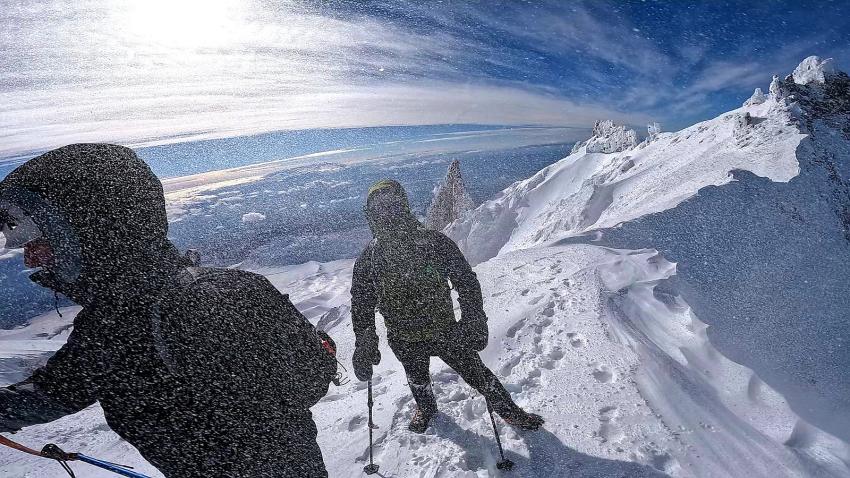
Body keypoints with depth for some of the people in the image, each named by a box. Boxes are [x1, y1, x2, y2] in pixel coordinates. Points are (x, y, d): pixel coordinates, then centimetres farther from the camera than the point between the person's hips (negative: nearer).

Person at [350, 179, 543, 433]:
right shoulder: (369, 258, -12)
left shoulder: (435, 242, -16)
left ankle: (507, 409, 38)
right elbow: (361, 305, -3)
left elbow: (466, 281, -11)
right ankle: (425, 408, 59)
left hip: (446, 332, -2)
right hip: (404, 341, 2)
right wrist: (365, 345, -5)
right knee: (417, 380, 26)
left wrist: (474, 321, -19)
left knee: (476, 373, 11)